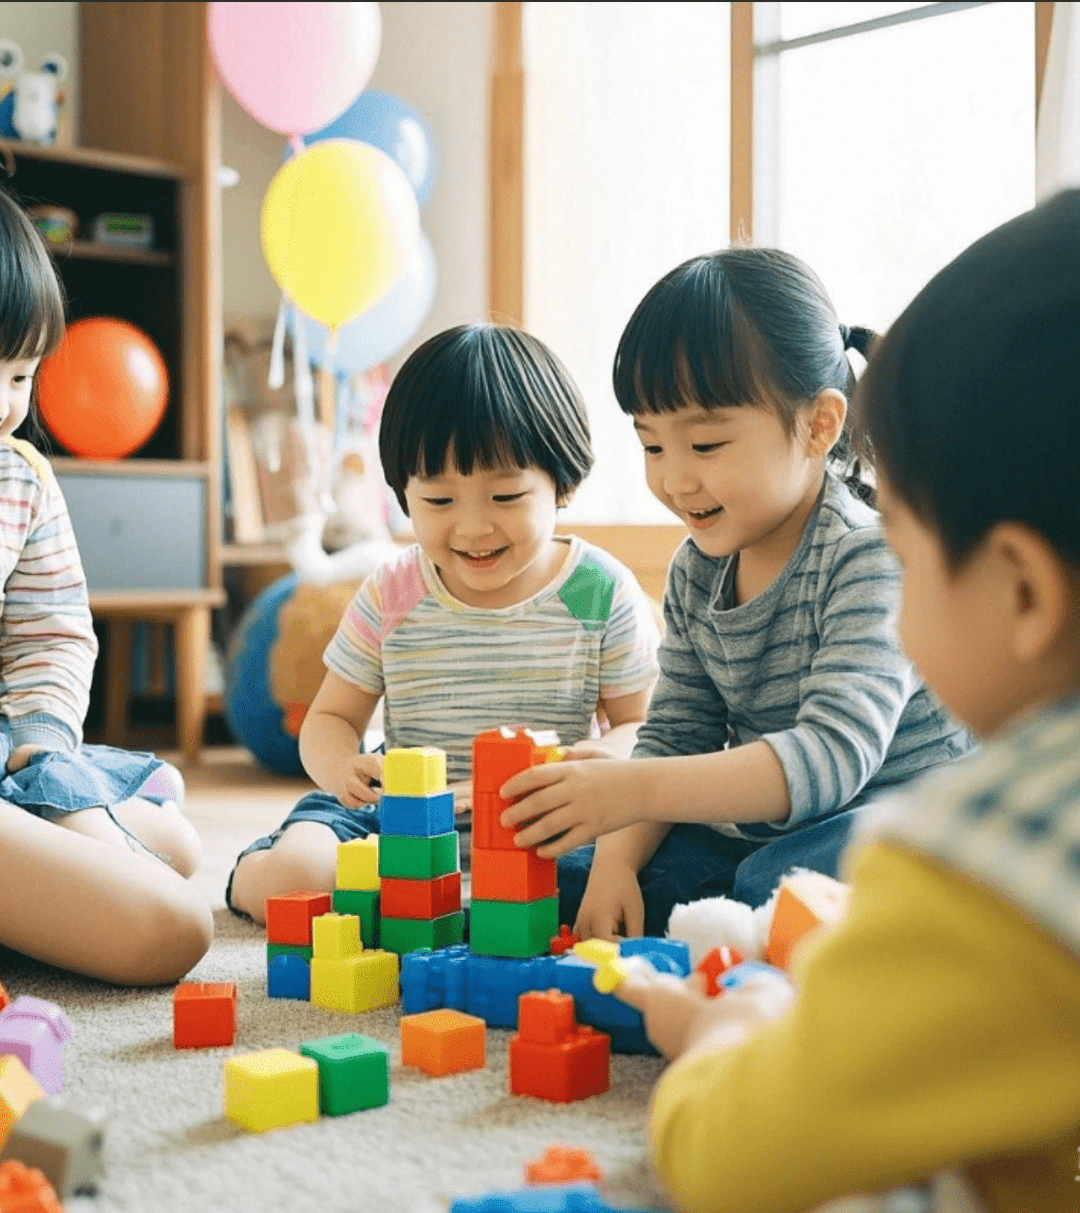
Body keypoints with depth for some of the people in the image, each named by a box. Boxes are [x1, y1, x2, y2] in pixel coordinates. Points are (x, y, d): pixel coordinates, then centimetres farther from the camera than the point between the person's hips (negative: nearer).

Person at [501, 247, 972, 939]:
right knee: (563, 877, -4)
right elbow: (674, 738, 6)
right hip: (754, 830, 7)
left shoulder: (871, 557, -21)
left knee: (776, 886, -36)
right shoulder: (696, 571, 3)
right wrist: (617, 859, -13)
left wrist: (633, 790, -41)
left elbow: (833, 754, -32)